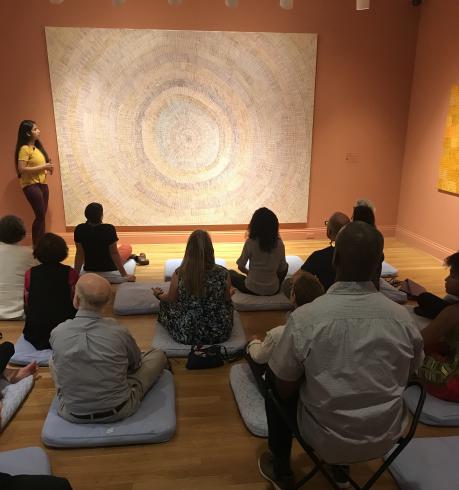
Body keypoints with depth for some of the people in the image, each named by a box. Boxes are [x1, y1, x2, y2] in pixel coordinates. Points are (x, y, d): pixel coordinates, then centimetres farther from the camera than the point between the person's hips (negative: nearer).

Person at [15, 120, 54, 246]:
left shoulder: (37, 147, 14)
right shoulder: (24, 149, -12)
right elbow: (21, 169, -19)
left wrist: (47, 168, 6)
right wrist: (42, 167, -17)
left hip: (42, 183, 8)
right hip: (31, 185, -8)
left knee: (42, 215, 6)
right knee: (40, 215, -10)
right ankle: (36, 245, 0)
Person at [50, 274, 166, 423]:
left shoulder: (57, 333, -16)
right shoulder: (119, 332, -21)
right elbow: (135, 364, 2)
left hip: (72, 415, 3)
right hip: (118, 412, -2)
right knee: (158, 355, 15)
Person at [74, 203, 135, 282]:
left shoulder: (79, 230, -16)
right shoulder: (109, 229, -27)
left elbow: (79, 253, -10)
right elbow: (114, 253, -22)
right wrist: (124, 275, -12)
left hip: (89, 269, 3)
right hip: (109, 268, -3)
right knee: (128, 247, 25)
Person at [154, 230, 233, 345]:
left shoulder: (179, 274, -19)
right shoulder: (223, 273, -18)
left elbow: (171, 299, 1)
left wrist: (159, 294, 24)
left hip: (186, 336, -1)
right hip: (220, 334, 1)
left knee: (164, 303, 25)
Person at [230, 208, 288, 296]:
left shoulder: (250, 243, -17)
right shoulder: (279, 244, -10)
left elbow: (241, 267, -7)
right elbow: (282, 269, 0)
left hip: (252, 289, -1)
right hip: (273, 290, 2)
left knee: (230, 273, 26)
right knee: (286, 266, 30)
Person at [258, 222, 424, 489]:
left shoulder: (305, 317, -24)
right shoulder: (403, 317, -13)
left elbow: (284, 389, -11)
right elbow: (411, 375, 6)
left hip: (327, 440, -3)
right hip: (386, 439, 4)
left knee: (273, 378, 18)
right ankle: (342, 468, 45)